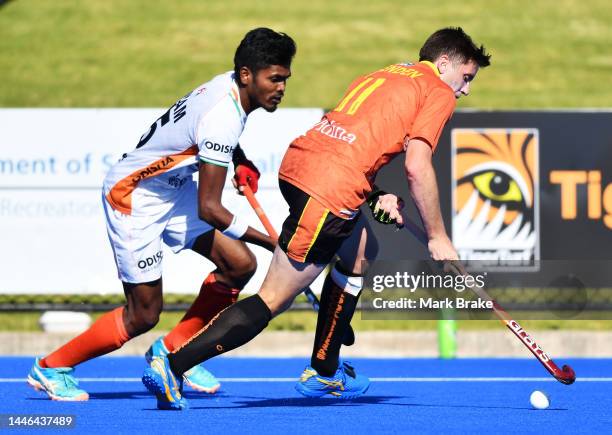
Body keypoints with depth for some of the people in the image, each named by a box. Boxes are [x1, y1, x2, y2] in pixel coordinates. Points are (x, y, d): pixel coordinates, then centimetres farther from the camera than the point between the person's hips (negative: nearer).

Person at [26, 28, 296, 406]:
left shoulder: (232, 86, -4)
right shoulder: (221, 118, -32)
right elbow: (209, 209, -31)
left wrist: (241, 161, 5)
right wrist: (273, 243, -27)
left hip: (174, 187, 9)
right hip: (133, 198, -9)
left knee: (240, 264, -5)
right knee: (144, 315, -4)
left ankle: (172, 350, 11)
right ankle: (50, 368, 15)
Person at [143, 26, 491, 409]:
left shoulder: (385, 75, 28)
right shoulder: (438, 92, 3)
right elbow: (417, 166, -8)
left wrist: (377, 195, 10)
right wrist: (437, 237, -1)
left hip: (299, 161, 9)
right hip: (329, 189, -9)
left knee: (362, 254, 30)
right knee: (273, 301, -6)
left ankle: (324, 373, 33)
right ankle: (171, 368, -13)